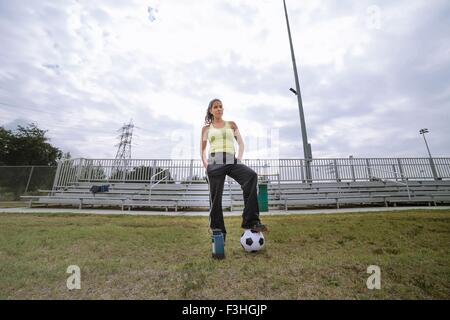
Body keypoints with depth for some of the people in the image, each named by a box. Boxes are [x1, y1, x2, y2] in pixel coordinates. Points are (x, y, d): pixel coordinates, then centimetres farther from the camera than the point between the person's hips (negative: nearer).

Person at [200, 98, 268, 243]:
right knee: (215, 198, -2)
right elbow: (203, 148, 21)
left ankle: (250, 221, -26)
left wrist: (239, 158, -2)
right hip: (214, 162, 0)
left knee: (251, 176, -28)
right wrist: (205, 164, 5)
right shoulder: (206, 128, 18)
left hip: (231, 161, 0)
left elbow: (241, 142, 15)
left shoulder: (231, 124, 19)